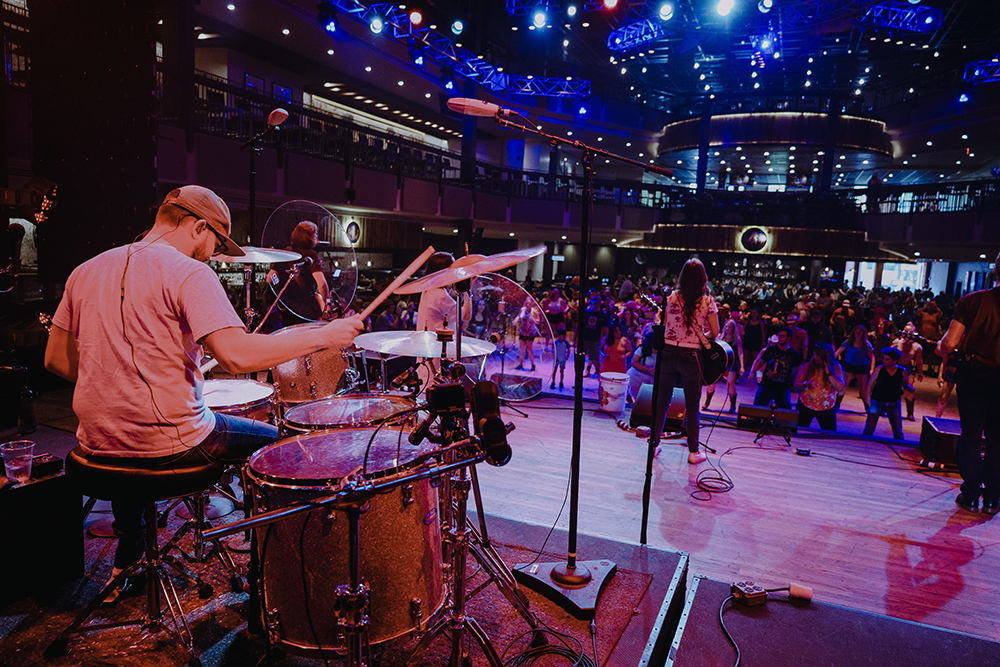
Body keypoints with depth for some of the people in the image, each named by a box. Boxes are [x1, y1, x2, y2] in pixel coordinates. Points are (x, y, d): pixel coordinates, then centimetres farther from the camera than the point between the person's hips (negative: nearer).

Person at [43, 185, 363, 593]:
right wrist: (324, 336, -20)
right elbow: (237, 355, -28)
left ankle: (127, 563, 49)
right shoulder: (189, 273, -15)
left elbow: (57, 360, 13)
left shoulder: (86, 271, 8)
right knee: (278, 442, 14)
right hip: (170, 443, -7)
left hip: (98, 444, 7)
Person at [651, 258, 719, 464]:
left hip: (669, 353, 2)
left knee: (662, 401, 13)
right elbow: (715, 332, -2)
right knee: (692, 406, 8)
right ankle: (693, 452, 15)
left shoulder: (672, 297, -2)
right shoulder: (707, 301, -7)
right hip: (691, 356, -2)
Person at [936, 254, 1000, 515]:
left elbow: (949, 343, -11)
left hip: (973, 374, -1)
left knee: (971, 435, 10)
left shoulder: (972, 300, -5)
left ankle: (970, 495, 15)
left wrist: (941, 347, 10)